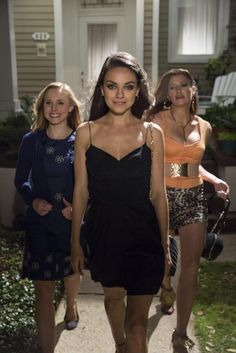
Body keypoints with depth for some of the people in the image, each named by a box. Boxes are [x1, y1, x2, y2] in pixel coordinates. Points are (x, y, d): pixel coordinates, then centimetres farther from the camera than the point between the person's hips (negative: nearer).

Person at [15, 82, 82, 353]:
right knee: (43, 290, 1)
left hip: (74, 221, 1)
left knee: (72, 271, 25)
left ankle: (71, 305, 59)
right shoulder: (31, 141, -5)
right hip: (40, 224, -1)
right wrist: (33, 200, -12)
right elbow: (21, 181, 5)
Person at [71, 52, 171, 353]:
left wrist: (164, 244, 2)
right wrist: (76, 243, 3)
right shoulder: (86, 132, -5)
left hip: (142, 232, -1)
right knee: (113, 296, 25)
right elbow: (80, 191, 0)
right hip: (102, 232, 2)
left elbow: (158, 192, -1)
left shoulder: (152, 133, -5)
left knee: (138, 319, 3)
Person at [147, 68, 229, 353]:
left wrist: (215, 180, 6)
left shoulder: (204, 127, 9)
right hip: (162, 196, -3)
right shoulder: (157, 121, -5)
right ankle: (166, 288, 51)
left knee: (191, 266, -1)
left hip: (193, 198, 3)